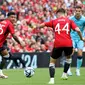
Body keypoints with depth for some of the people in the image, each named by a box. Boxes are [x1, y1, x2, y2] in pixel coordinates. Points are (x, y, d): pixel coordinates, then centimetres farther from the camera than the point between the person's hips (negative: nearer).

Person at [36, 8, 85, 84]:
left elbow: (42, 25, 15)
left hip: (58, 44, -1)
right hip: (68, 43, 1)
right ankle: (65, 74, 30)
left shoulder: (54, 21, 14)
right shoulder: (69, 21, 13)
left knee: (52, 61, 13)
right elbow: (78, 30, 0)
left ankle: (52, 79, -4)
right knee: (68, 57, 34)